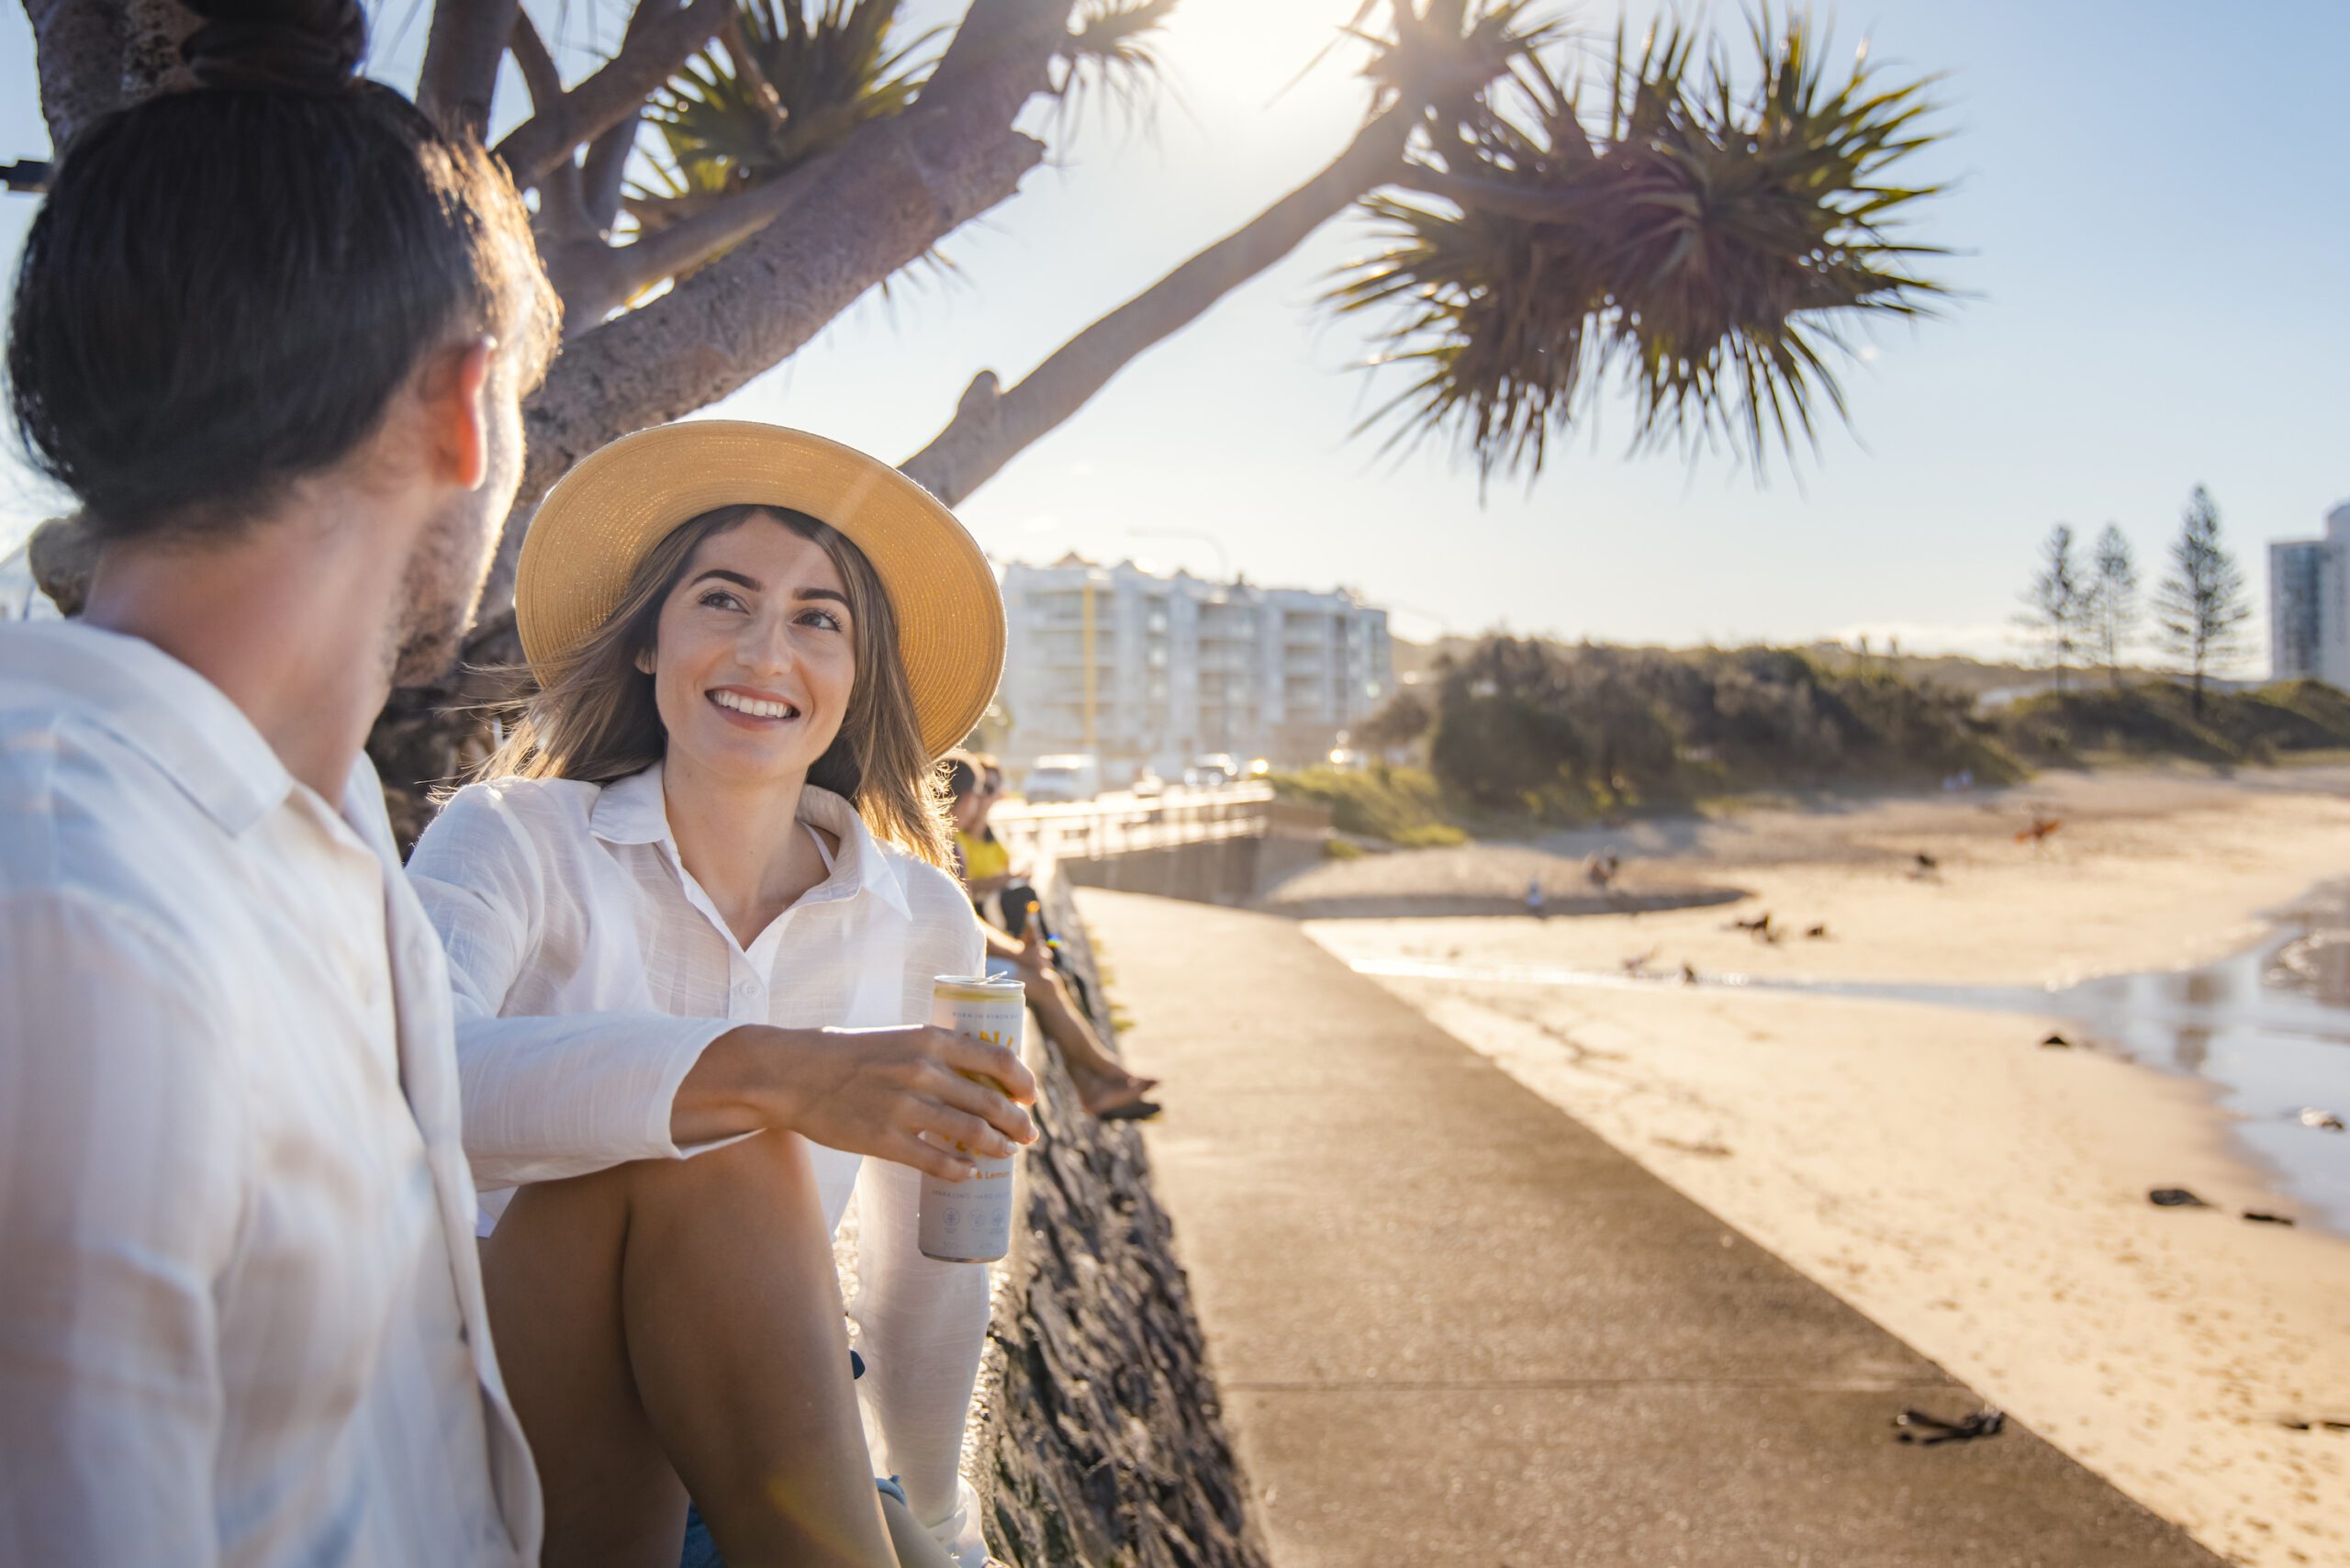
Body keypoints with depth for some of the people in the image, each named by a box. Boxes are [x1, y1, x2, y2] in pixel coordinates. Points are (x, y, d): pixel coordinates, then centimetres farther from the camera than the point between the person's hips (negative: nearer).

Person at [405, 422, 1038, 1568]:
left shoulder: (924, 924, 1)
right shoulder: (514, 839, -7)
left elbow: (928, 1265, 12)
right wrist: (769, 1075, -40)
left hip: (760, 1460, 3)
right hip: (481, 1437, -2)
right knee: (687, 1159, -29)